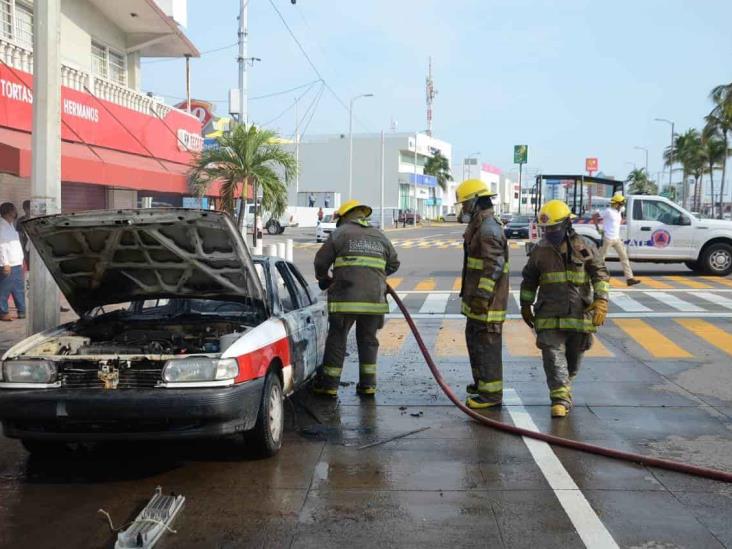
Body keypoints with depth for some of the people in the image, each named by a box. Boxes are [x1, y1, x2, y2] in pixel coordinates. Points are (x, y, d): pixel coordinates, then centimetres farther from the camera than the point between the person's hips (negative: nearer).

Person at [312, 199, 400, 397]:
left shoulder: (340, 233, 3)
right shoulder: (379, 236, 16)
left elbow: (321, 260, 3)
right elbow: (394, 264, 23)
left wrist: (324, 279, 22)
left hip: (346, 298, -4)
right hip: (375, 298, 4)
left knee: (337, 339, 6)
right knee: (368, 340, 15)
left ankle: (329, 384, 9)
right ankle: (368, 384, 16)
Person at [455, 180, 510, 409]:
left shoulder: (488, 229, -18)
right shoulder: (480, 225, 16)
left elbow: (494, 266, -24)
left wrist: (482, 296, -26)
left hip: (486, 298, -11)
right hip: (477, 297, 11)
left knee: (486, 343, -5)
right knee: (473, 337, 21)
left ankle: (491, 393, 0)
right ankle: (482, 381, 35)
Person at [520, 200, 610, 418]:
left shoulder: (585, 247, -1)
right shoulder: (540, 250, 5)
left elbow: (600, 275, -3)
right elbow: (529, 280, 15)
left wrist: (601, 301, -15)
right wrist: (525, 305, 18)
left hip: (580, 314, 0)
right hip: (550, 315, 0)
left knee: (574, 358, 12)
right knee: (553, 355, -10)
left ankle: (563, 388, 34)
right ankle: (561, 399, -11)